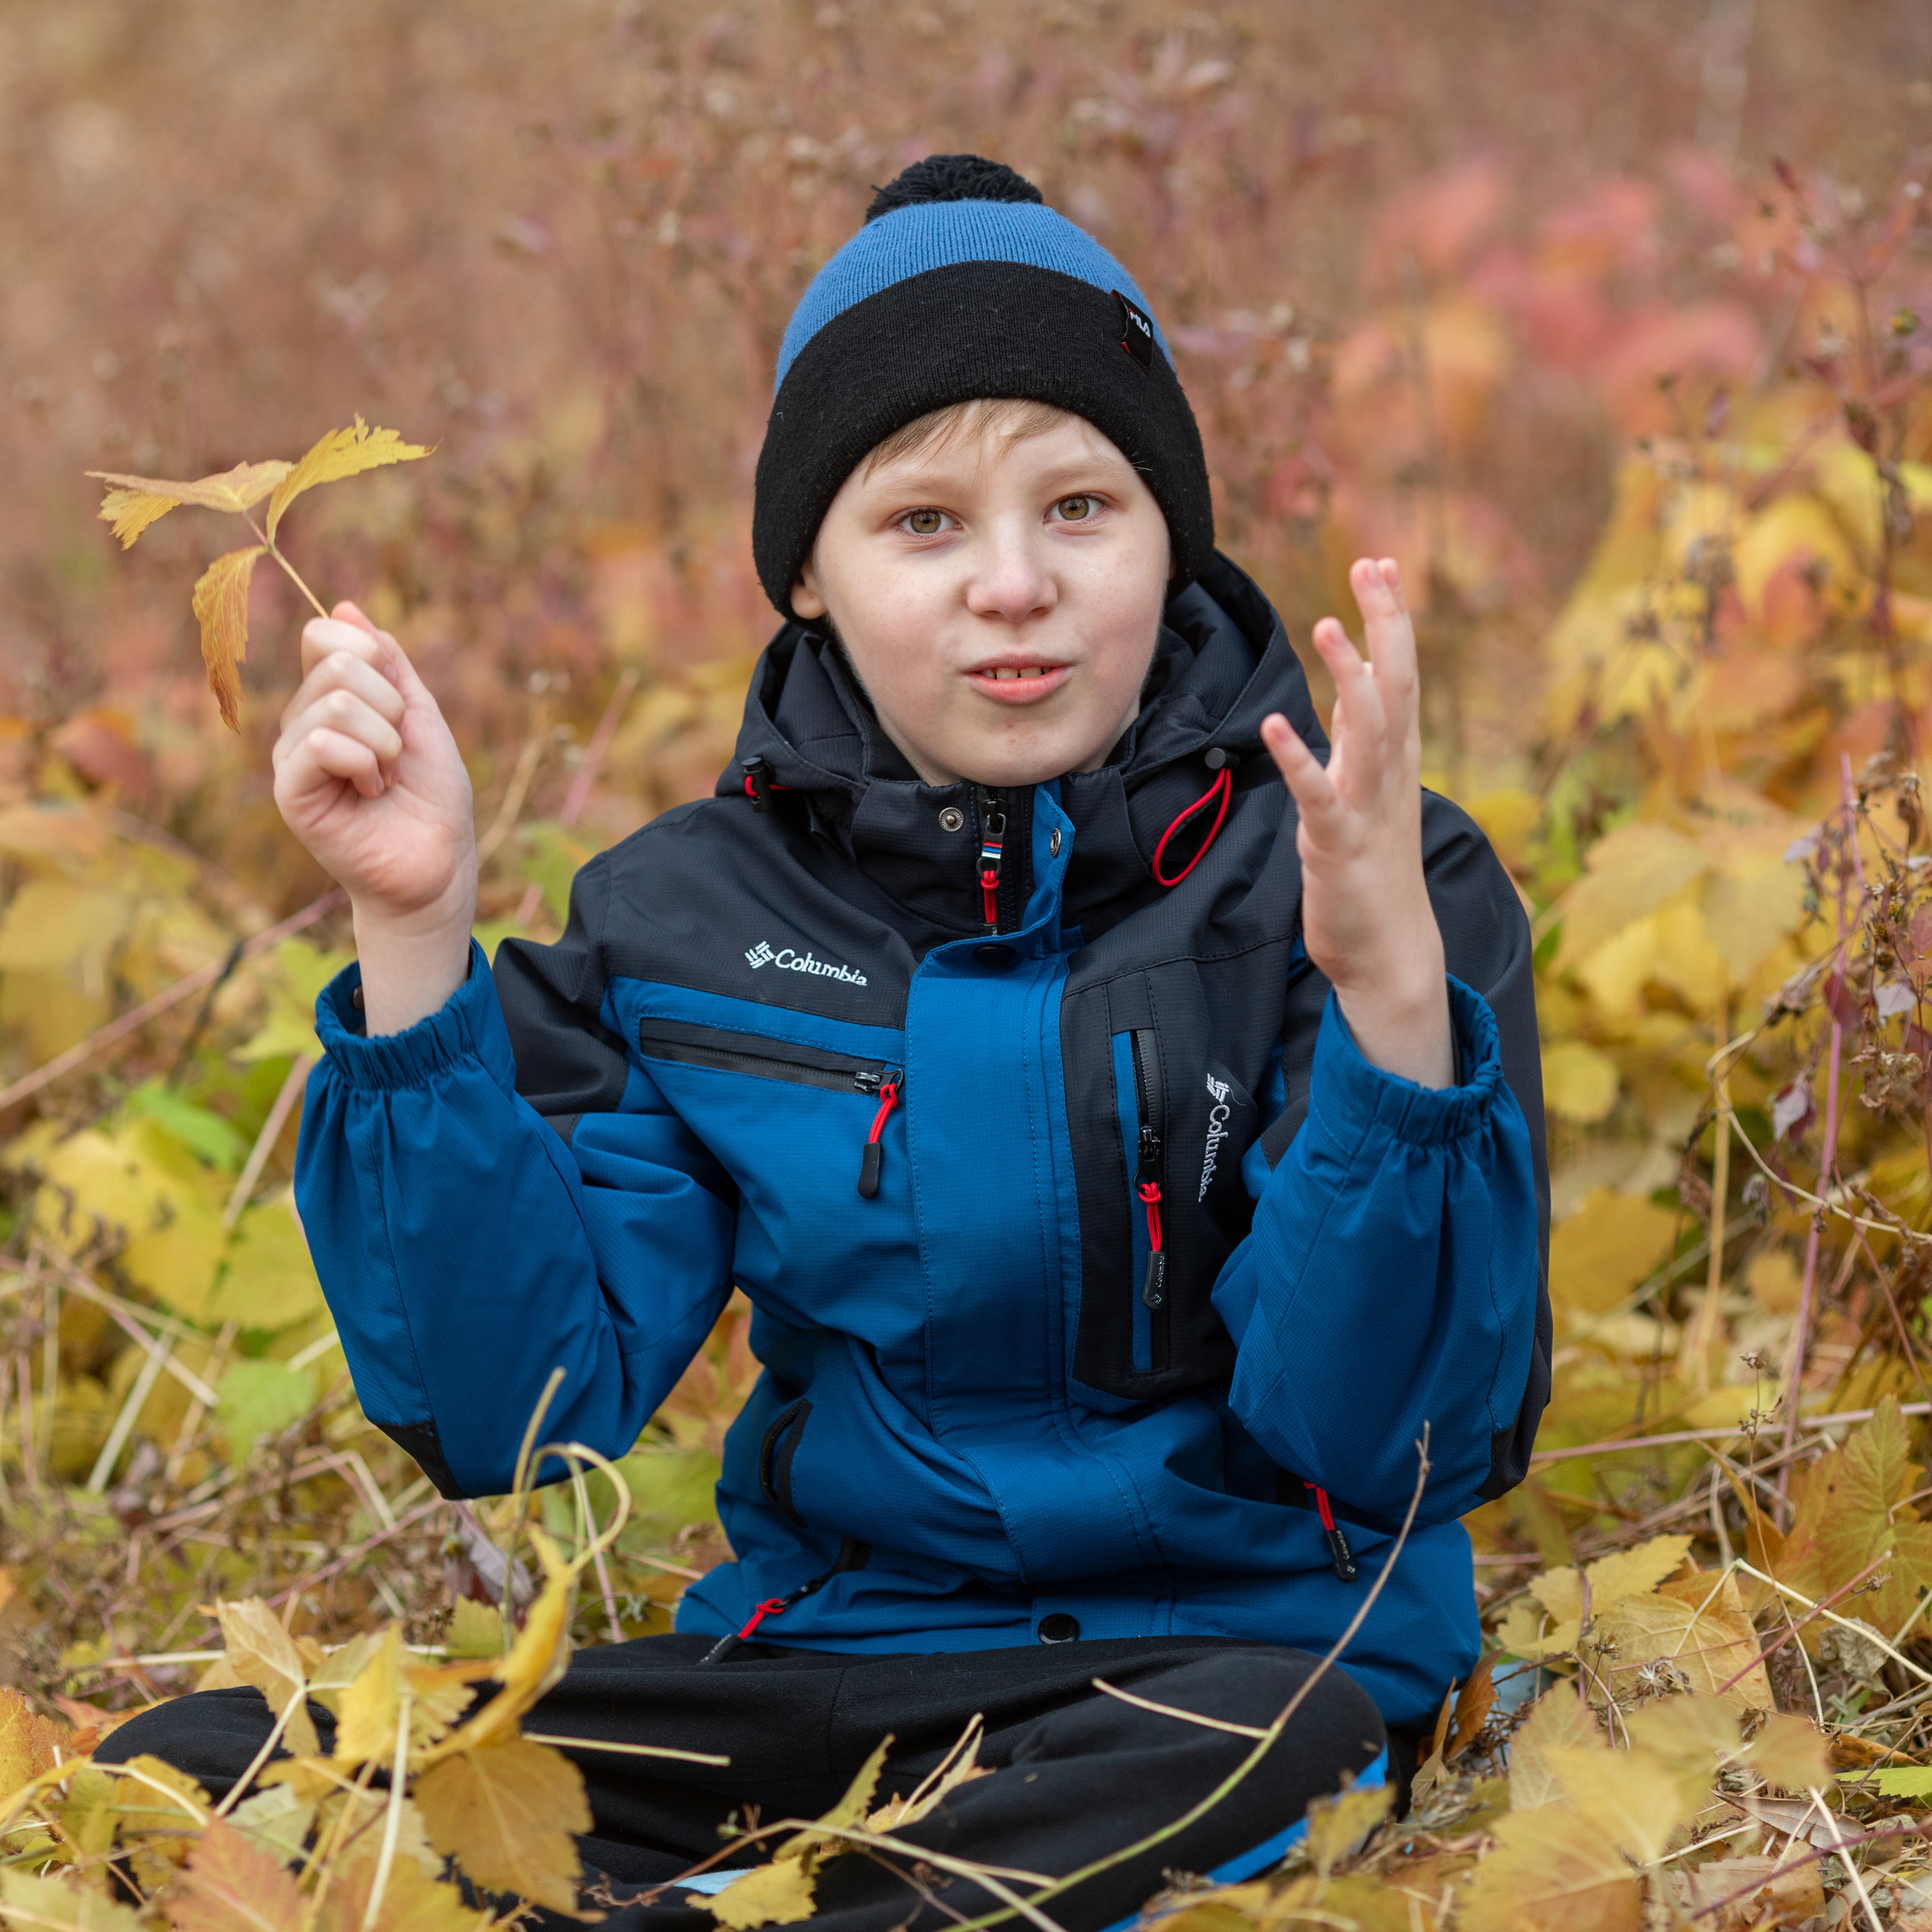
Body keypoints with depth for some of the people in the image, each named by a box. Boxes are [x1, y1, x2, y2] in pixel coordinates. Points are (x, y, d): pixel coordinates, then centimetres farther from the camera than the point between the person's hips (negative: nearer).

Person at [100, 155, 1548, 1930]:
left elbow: (1387, 1432, -15)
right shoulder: (688, 921, 6)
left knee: (1213, 1786, -40)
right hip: (822, 1667, 2)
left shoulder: (1358, 885, -5)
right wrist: (418, 935, -11)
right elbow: (510, 1416, -4)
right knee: (189, 1774, -20)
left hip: (1249, 1651, -2)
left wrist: (1390, 984, -30)